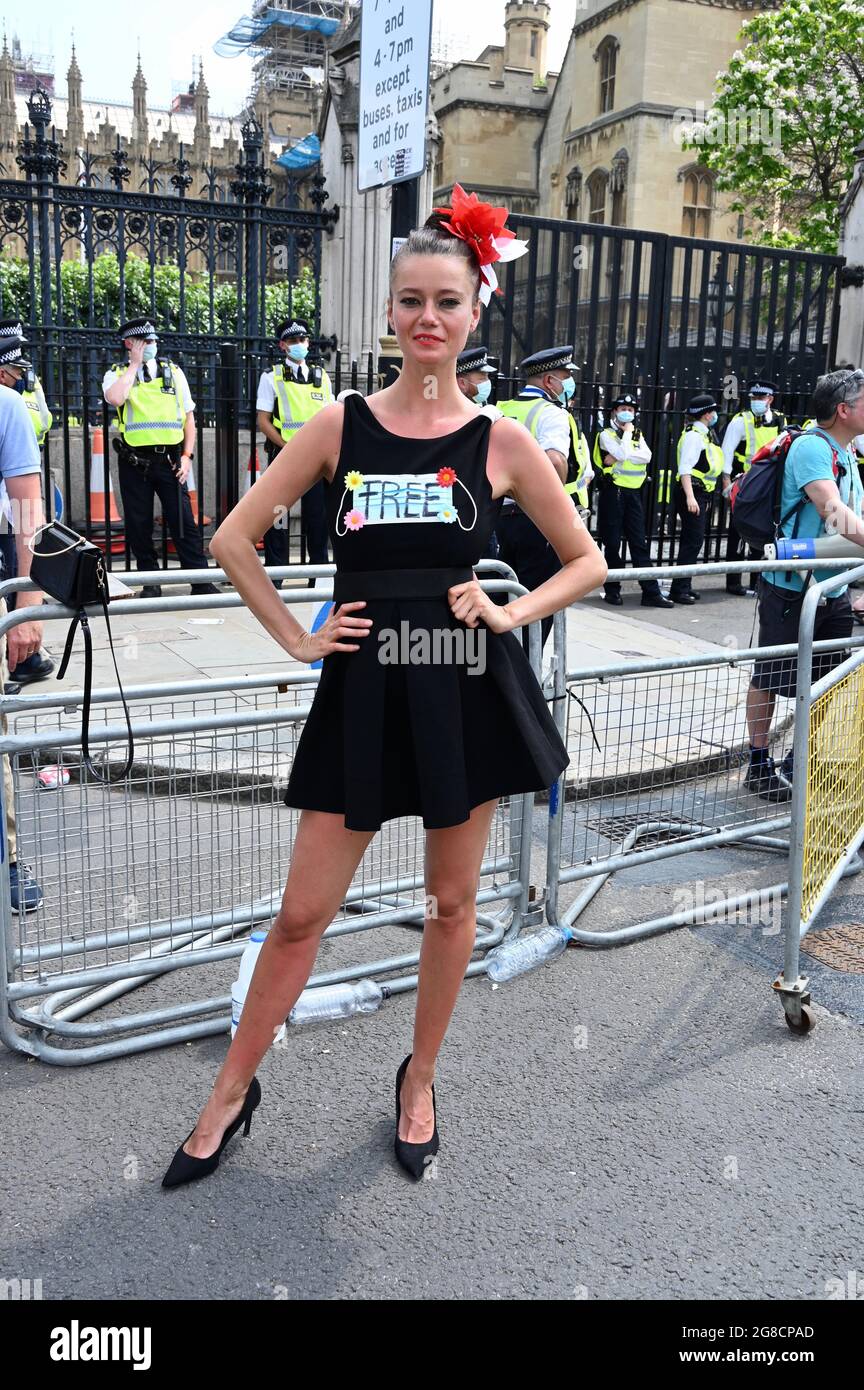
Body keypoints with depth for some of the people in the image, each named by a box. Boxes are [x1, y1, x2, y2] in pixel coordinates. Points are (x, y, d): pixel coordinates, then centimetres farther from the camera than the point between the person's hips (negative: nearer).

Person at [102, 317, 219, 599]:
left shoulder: (173, 371, 12)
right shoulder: (117, 374, 6)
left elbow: (189, 416, 11)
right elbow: (115, 399, -19)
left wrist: (187, 456, 0)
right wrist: (134, 364, -7)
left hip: (169, 459, 0)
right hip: (134, 462, 0)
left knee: (183, 522, -4)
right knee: (139, 525, 4)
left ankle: (201, 581, -2)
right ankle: (151, 583, 16)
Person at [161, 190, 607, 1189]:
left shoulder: (502, 443, 0)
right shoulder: (340, 426, 1)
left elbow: (586, 563, 8)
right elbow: (232, 539, 5)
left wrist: (509, 614, -6)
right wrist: (295, 638, -1)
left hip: (468, 686, 0)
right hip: (362, 689, 0)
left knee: (452, 903, 13)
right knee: (301, 913, 6)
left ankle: (419, 1080, 36)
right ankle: (232, 1091, 27)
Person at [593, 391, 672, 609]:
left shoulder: (638, 435, 16)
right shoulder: (606, 435, 0)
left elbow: (646, 457, -4)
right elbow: (622, 453, -18)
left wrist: (617, 457, -13)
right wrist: (627, 432, -5)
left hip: (633, 493, 5)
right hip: (613, 491, -5)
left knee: (639, 543, 3)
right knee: (612, 543, 1)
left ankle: (651, 592, 1)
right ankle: (612, 590, 10)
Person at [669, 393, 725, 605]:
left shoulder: (705, 434, 18)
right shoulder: (694, 435, -13)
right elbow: (685, 468, -21)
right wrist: (690, 497, -29)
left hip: (701, 494, 10)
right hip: (692, 493, -10)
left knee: (692, 541, 14)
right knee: (692, 541, -11)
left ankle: (684, 587, 21)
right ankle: (679, 589, -8)